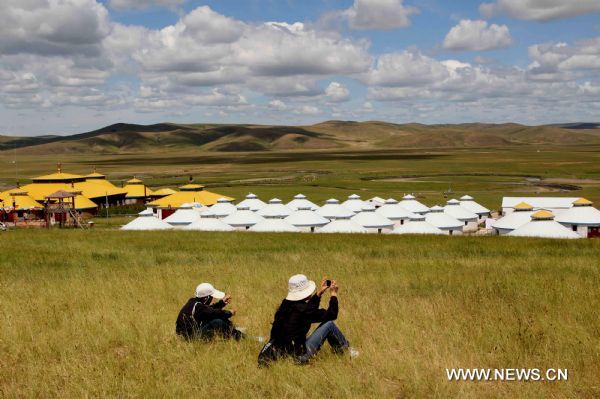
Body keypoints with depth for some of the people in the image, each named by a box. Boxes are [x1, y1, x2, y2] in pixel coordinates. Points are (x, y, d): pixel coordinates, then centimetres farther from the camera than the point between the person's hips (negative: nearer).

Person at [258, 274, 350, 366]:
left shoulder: (286, 304, 2)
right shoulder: (302, 309, -21)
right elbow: (332, 314, -11)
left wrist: (319, 293, 21)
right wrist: (334, 294, 1)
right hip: (298, 355, -8)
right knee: (329, 324, -1)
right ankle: (346, 349, 21)